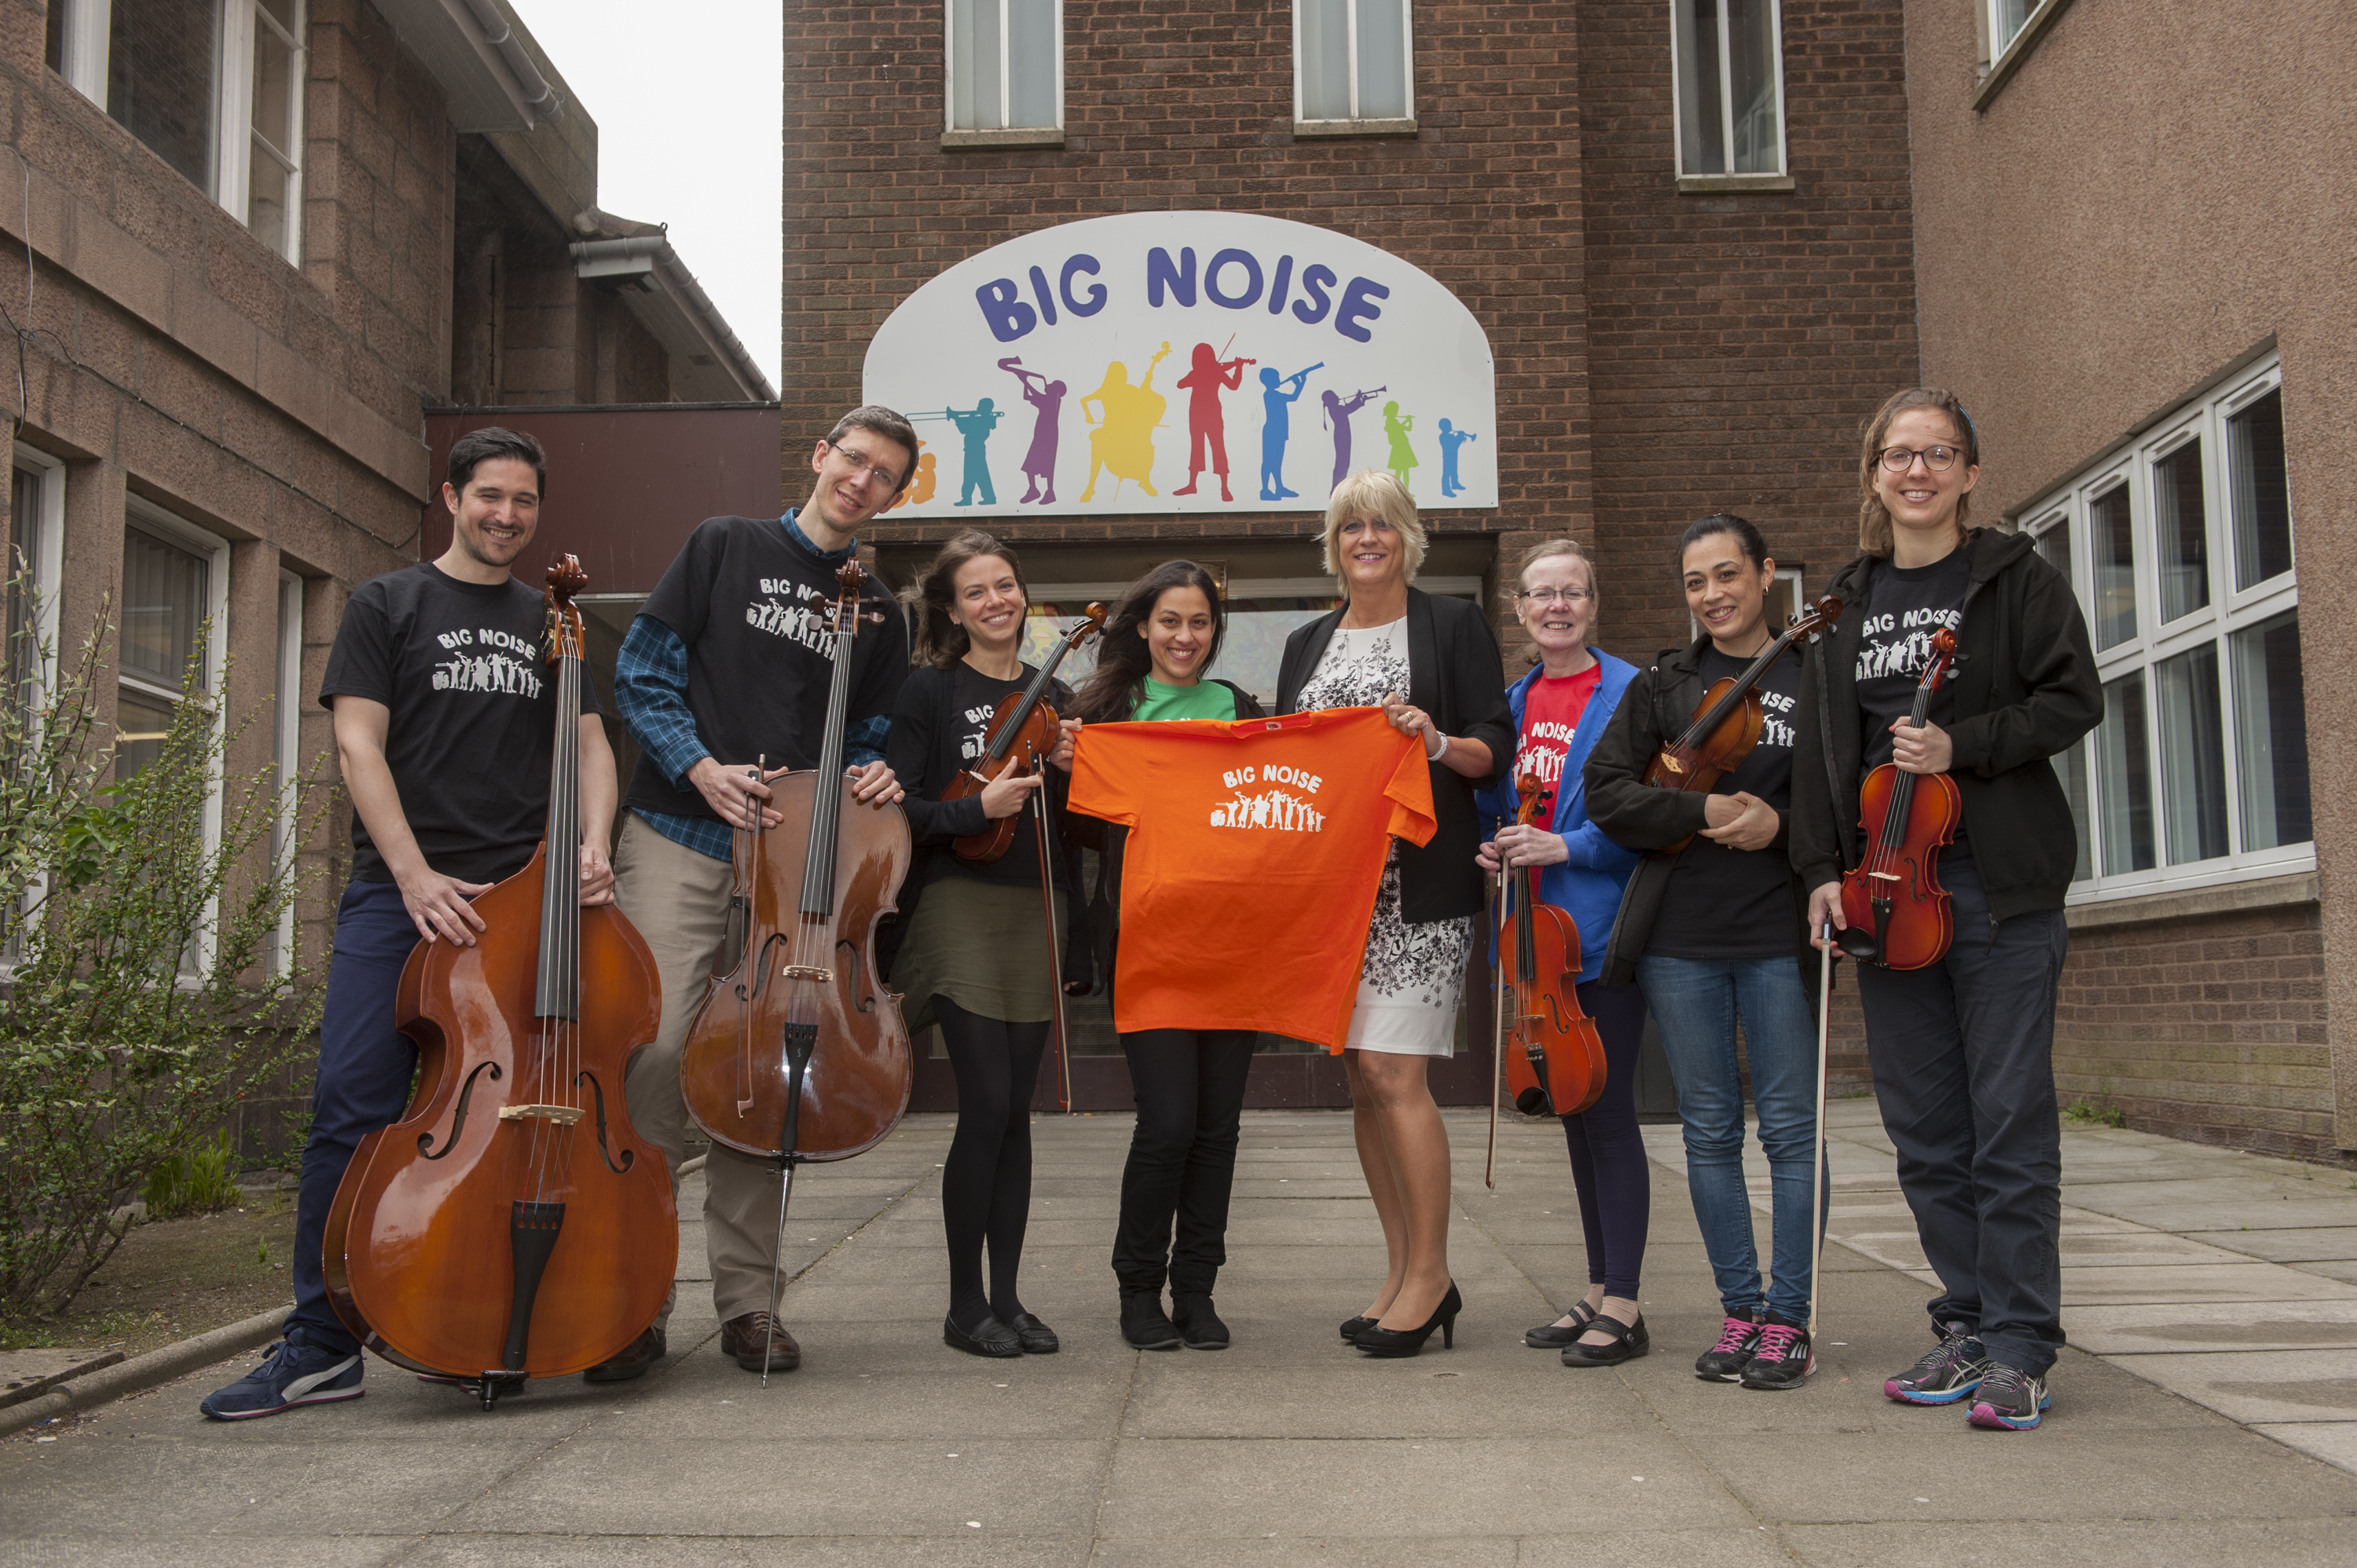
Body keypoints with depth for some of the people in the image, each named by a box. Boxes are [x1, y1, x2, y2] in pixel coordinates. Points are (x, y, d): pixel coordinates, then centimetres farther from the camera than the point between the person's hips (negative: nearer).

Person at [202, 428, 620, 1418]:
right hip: (398, 892, -2)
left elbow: (590, 745, 14)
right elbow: (359, 744, 0)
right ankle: (322, 1345, -1)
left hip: (522, 895, 3)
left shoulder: (552, 625, 19)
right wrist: (415, 875, -12)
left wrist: (592, 848, -7)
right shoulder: (388, 605, 9)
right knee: (354, 1108, -8)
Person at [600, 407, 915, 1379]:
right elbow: (643, 673, 4)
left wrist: (872, 779, -2)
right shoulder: (724, 547, 8)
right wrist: (701, 768, -10)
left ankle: (747, 1302, 12)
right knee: (656, 1051, -11)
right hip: (680, 841, -2)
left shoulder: (878, 615, 17)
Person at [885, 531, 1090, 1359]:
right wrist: (976, 808, -21)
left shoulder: (1053, 698, 14)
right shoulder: (930, 690, 0)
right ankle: (965, 1304, 5)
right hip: (961, 907, -4)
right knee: (987, 1106, -9)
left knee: (1015, 1111, 6)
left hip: (1038, 911, 4)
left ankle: (1006, 1298, 14)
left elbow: (1082, 825, 18)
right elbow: (896, 808, -8)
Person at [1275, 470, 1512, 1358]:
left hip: (1418, 885, -5)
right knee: (1361, 1081, 6)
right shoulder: (1308, 645, 19)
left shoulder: (1452, 625, 5)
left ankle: (1430, 1273, 1)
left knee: (1394, 1070, -12)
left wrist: (1437, 742, -18)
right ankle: (1403, 1273, 17)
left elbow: (1496, 750, 0)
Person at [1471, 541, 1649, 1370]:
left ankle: (1623, 1308, 4)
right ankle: (1597, 1294, 24)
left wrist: (1568, 846, -20)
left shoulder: (1628, 692, -7)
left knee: (1607, 1108, -5)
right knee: (1573, 1111, 13)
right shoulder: (1514, 701, 12)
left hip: (1603, 925, -7)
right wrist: (1494, 845, 2)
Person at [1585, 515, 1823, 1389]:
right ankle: (1740, 1310, 18)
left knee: (1791, 1126, 0)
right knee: (1709, 1129, 7)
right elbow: (1608, 792, 2)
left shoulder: (1815, 678, 4)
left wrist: (1781, 822, -14)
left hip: (1778, 935, -2)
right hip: (1679, 936, 2)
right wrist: (1703, 813, -11)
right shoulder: (1664, 685, 11)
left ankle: (1789, 1319, 11)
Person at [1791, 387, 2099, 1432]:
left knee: (2009, 1121, -4)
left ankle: (2019, 1348, 4)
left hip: (2001, 886, -4)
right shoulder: (1851, 602, 15)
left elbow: (2073, 700, -3)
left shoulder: (2016, 581, 3)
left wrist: (1963, 745, -16)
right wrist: (1823, 868, 3)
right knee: (1924, 1129, 6)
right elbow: (1819, 746, 12)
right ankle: (1967, 1327, 18)